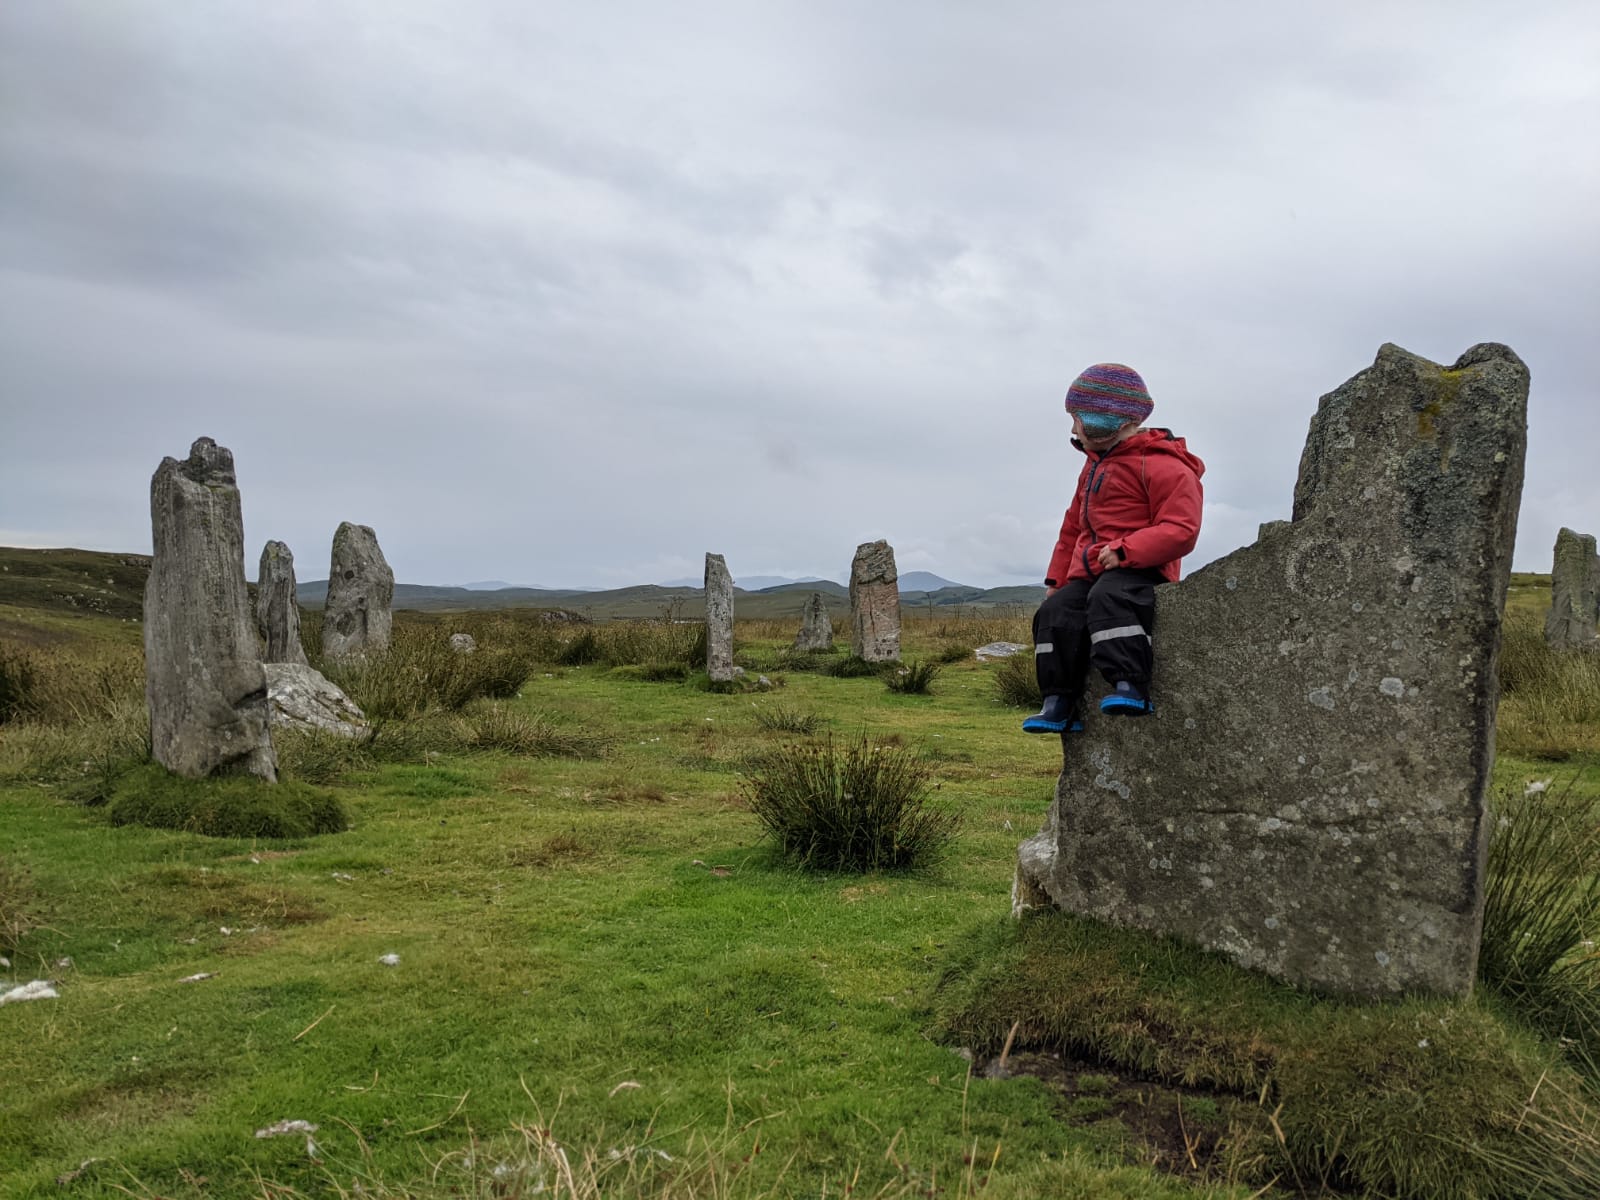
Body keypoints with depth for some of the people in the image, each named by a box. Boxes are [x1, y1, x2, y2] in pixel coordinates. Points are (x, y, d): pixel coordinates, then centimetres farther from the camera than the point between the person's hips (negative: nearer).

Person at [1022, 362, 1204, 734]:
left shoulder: (1163, 465, -8)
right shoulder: (1095, 466, 22)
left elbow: (1180, 530, -18)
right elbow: (1073, 526, 29)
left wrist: (1124, 550, -27)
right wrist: (1057, 577, 23)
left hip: (1139, 569, -8)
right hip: (1088, 573, 8)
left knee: (1108, 599, -37)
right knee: (1055, 613, -16)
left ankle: (1131, 686, -39)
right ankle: (1060, 703, -16)